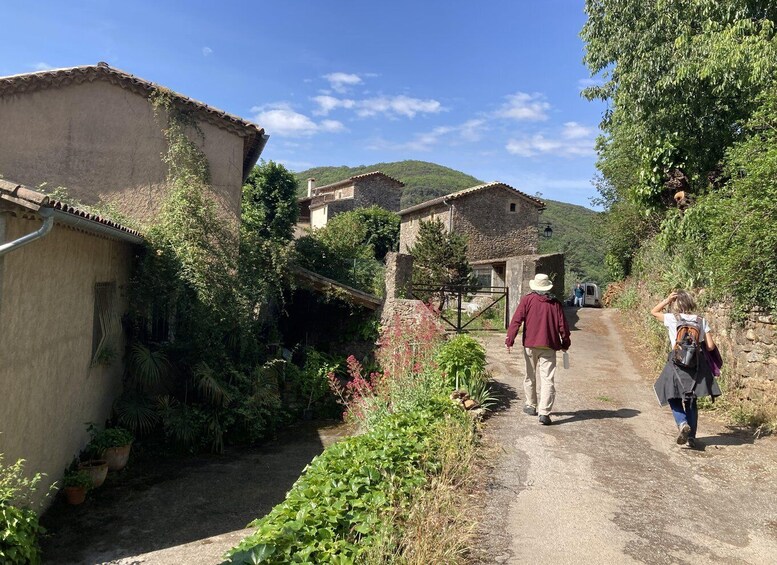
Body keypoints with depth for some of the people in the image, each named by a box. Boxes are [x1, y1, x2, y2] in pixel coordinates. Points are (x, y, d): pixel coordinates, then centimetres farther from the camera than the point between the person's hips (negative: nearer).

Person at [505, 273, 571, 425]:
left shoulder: (527, 300, -1)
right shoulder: (555, 303, 3)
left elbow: (516, 320, -8)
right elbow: (562, 325, 5)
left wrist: (510, 340, -7)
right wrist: (565, 343, 17)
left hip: (530, 345, 0)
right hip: (549, 346, 0)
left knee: (530, 376, 17)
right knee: (547, 380, -1)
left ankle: (531, 406, 30)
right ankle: (544, 413, -9)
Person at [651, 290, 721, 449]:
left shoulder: (672, 319, -6)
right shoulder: (701, 321, 1)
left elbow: (654, 312, 12)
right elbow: (710, 347, 0)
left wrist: (667, 300, 3)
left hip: (677, 364, -3)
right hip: (697, 365, 3)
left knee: (674, 398, 12)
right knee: (691, 402, 15)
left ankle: (682, 423, -14)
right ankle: (692, 436, 19)